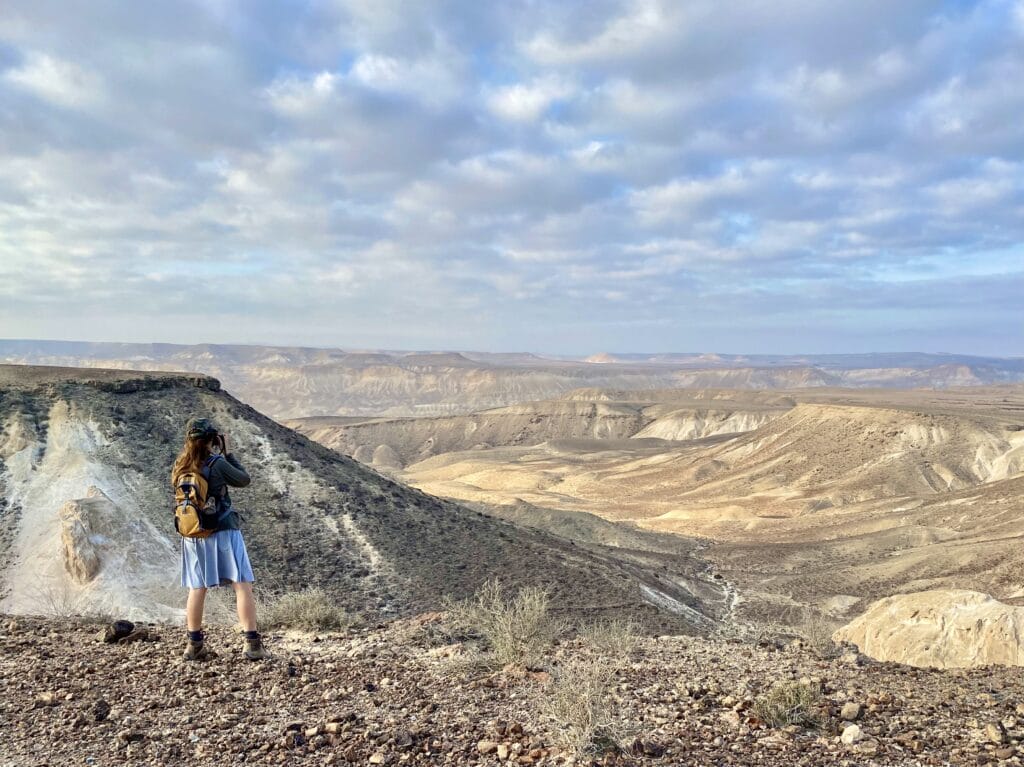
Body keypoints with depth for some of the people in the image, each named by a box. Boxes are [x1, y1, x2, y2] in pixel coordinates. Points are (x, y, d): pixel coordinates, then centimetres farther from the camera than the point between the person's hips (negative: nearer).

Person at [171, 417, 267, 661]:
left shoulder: (180, 467, 1)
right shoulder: (217, 464, -14)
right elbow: (244, 480, -2)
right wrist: (227, 452, 3)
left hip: (193, 535, 5)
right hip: (222, 531, -5)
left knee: (197, 589, 15)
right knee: (242, 586, -2)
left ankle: (195, 645, 21)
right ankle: (252, 644, -5)